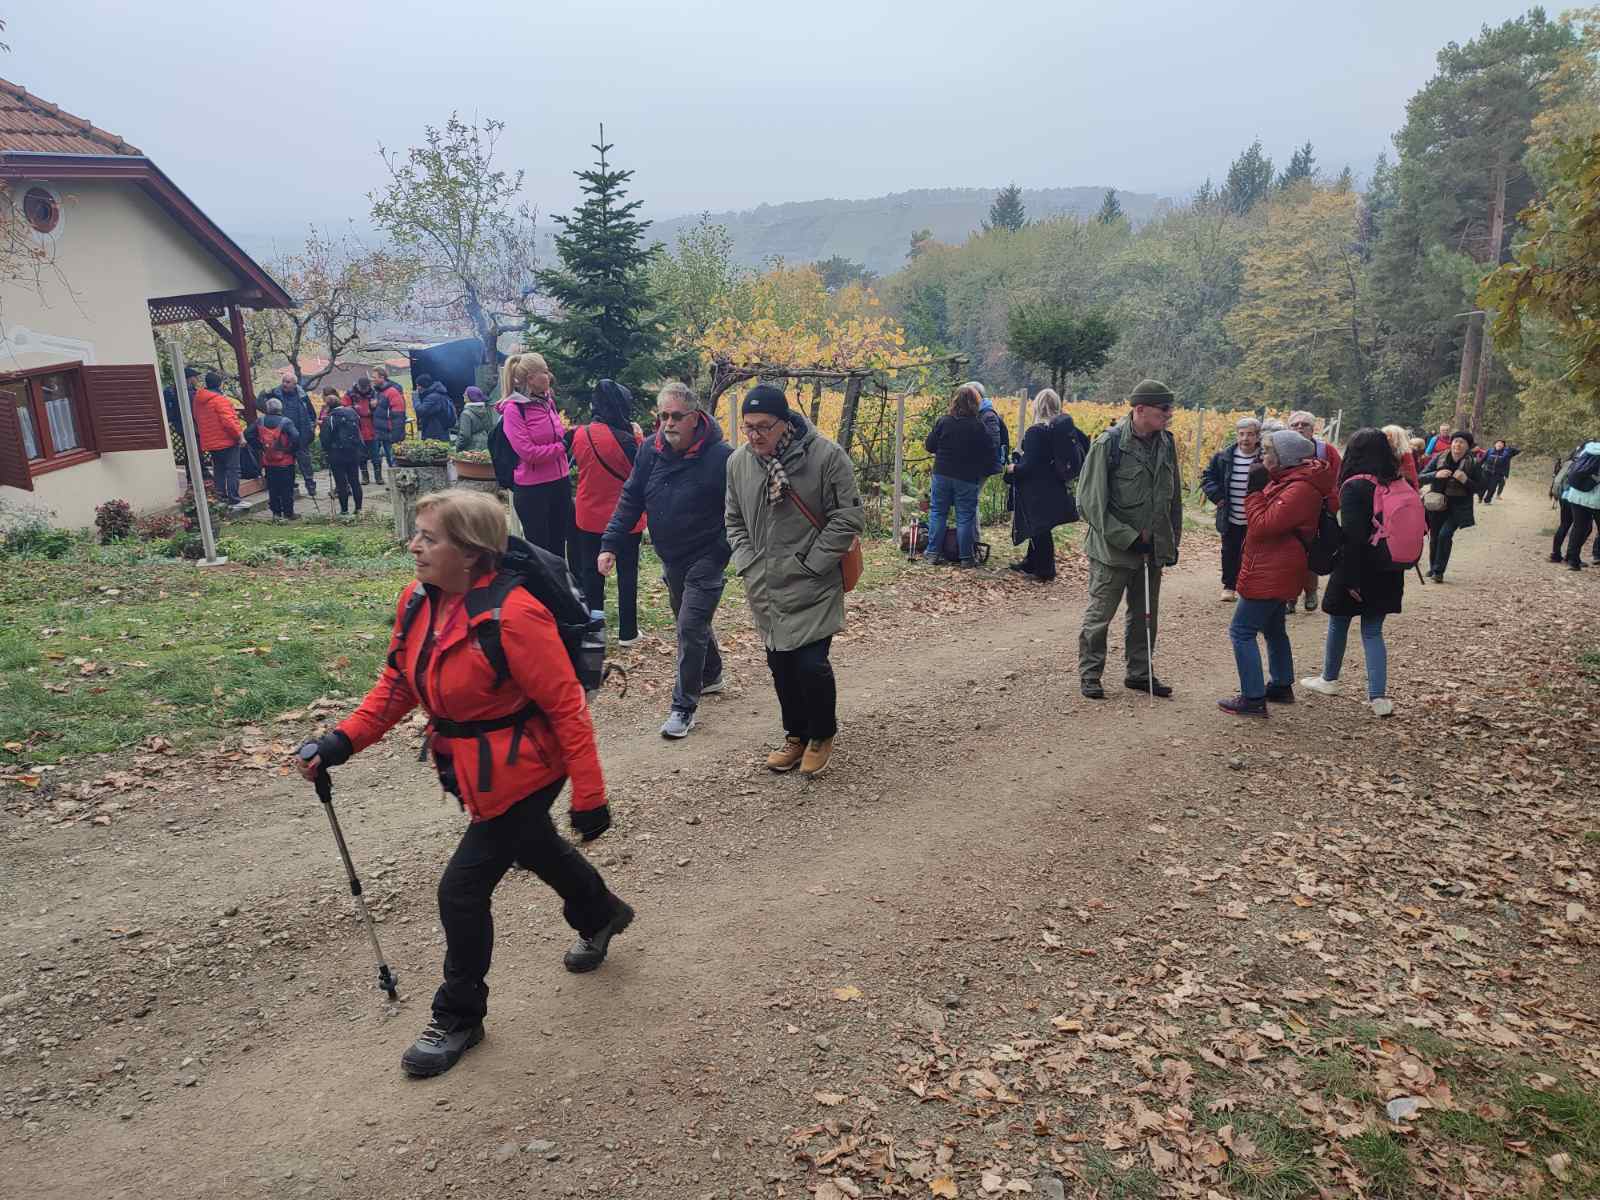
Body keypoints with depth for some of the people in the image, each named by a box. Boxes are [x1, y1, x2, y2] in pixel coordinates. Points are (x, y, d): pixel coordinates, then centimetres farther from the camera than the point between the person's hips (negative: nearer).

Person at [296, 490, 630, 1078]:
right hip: (470, 767, 9)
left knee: (463, 888, -3)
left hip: (521, 770, -9)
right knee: (534, 848, 29)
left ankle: (459, 1017, 22)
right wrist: (344, 740, -7)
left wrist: (589, 797, -21)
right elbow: (398, 682, 6)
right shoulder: (418, 601, -5)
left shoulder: (513, 616, -30)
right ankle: (601, 915, 58)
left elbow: (567, 706, -24)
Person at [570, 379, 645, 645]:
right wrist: (639, 439, -6)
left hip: (589, 517, 4)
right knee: (627, 574, 9)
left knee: (591, 573, 15)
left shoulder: (580, 434, -6)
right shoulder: (625, 440, -21)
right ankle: (627, 632, 15)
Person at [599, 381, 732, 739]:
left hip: (706, 560, -6)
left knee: (690, 628, -9)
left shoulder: (720, 455, -20)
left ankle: (684, 706, 3)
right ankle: (712, 676, 45)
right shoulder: (649, 450, -3)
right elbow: (630, 500, 3)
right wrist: (611, 545, -4)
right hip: (671, 559, 6)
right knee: (690, 622, 21)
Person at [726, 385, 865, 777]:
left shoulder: (826, 455, -13)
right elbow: (734, 521, 15)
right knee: (780, 664, 14)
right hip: (765, 589, 5)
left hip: (812, 587, -5)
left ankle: (822, 735, 19)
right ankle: (796, 734, 34)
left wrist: (810, 564, -12)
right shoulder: (738, 462, 2)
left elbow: (849, 517, -11)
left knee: (811, 664, -8)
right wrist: (747, 564, 2)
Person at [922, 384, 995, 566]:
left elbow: (930, 446, 1)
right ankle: (966, 557, 9)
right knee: (965, 517, 5)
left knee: (937, 512, 13)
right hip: (968, 478, -1)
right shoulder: (979, 426, -9)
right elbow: (990, 454, -5)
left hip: (942, 474, 2)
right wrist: (981, 471, 11)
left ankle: (933, 553, 14)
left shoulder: (943, 421, -6)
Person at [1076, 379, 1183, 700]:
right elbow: (1090, 502, -17)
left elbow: (1174, 497, 16)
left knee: (1145, 615, 16)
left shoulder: (1166, 444, 3)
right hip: (1113, 549, -6)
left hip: (1153, 550, 6)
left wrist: (1173, 540, 13)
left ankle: (1140, 672, 30)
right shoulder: (1109, 443, -16)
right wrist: (1128, 538, -19)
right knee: (1100, 613, 5)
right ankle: (1089, 674, 19)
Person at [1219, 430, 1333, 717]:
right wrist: (1259, 489, -1)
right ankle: (1282, 686, 35)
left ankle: (1253, 699, -6)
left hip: (1271, 573, -11)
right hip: (1276, 572, 11)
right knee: (1274, 629, 23)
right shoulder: (1289, 479, 9)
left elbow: (1263, 525, -24)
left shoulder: (1299, 489, -22)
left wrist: (1255, 491, -16)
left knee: (1242, 631, -7)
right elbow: (1271, 518, 13)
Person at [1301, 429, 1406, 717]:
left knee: (1338, 624, 16)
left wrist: (1351, 578, -18)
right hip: (1387, 574, 5)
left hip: (1358, 571, -5)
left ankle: (1329, 679, 33)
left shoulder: (1355, 486, -17)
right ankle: (1379, 696, 4)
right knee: (1373, 631, 11)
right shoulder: (1396, 484, 1)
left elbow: (1352, 536, -21)